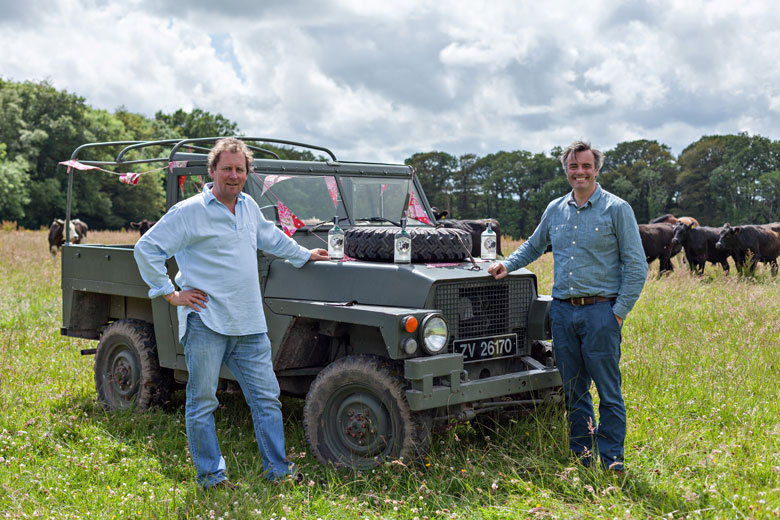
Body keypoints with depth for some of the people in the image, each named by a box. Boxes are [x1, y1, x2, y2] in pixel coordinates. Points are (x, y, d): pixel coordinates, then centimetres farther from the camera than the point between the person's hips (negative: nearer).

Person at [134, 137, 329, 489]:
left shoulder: (249, 206, 14)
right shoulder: (188, 212, -6)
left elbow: (271, 238, 34)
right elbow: (146, 249, -6)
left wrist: (304, 255, 37)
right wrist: (170, 292, -8)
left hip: (249, 326, 6)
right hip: (206, 323, -6)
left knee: (266, 397, 6)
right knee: (202, 402, 3)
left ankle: (277, 468, 16)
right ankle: (210, 474, 15)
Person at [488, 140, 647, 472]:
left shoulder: (617, 209, -2)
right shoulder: (555, 210, 12)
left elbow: (636, 266, -3)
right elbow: (533, 246, 28)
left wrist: (619, 312, -9)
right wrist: (507, 264, 10)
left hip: (600, 311, -4)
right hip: (562, 310, 4)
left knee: (608, 392, 1)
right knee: (573, 391, 10)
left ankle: (612, 463, 10)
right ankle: (580, 457, 21)